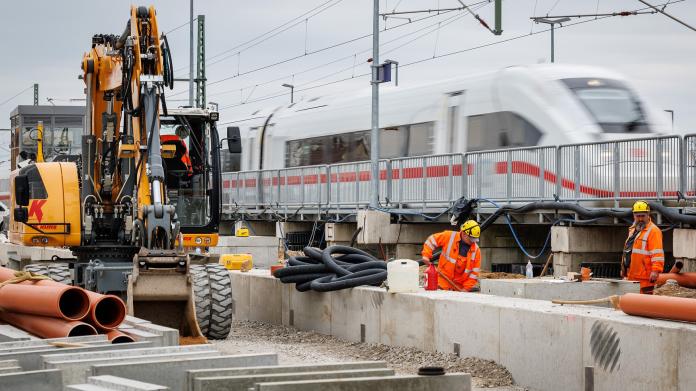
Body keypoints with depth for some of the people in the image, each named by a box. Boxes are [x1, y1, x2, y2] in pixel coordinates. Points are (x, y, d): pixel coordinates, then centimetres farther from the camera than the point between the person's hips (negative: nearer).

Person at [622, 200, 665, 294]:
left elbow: (657, 253, -18)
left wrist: (656, 270, -26)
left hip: (645, 277, -9)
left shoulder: (653, 231, -9)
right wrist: (623, 268, 25)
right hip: (631, 275, 9)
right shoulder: (632, 230, 19)